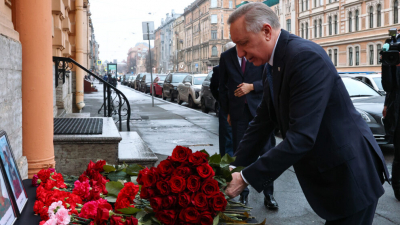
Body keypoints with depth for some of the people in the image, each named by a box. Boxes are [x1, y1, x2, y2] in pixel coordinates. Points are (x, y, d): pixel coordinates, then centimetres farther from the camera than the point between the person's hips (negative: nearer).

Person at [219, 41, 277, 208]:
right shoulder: (226, 56, 8)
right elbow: (223, 86, 11)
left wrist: (252, 86, -14)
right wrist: (227, 111, 8)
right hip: (238, 111, 2)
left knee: (266, 151, -2)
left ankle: (268, 194, 8)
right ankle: (243, 193, 16)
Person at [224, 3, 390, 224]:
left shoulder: (306, 56, -26)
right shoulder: (273, 65, 3)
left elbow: (301, 137, -31)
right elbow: (262, 121, 7)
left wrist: (246, 178, -26)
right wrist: (235, 168, -2)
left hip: (350, 173, -8)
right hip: (325, 174, 9)